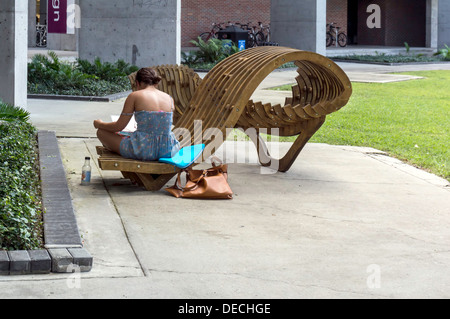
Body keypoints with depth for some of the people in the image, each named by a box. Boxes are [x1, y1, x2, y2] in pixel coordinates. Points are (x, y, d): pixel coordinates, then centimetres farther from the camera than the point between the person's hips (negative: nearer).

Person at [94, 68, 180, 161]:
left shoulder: (135, 96, -6)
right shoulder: (169, 98, 5)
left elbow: (119, 126, -2)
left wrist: (100, 124, 19)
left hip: (142, 151, -5)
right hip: (167, 151, 5)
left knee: (101, 132, 16)